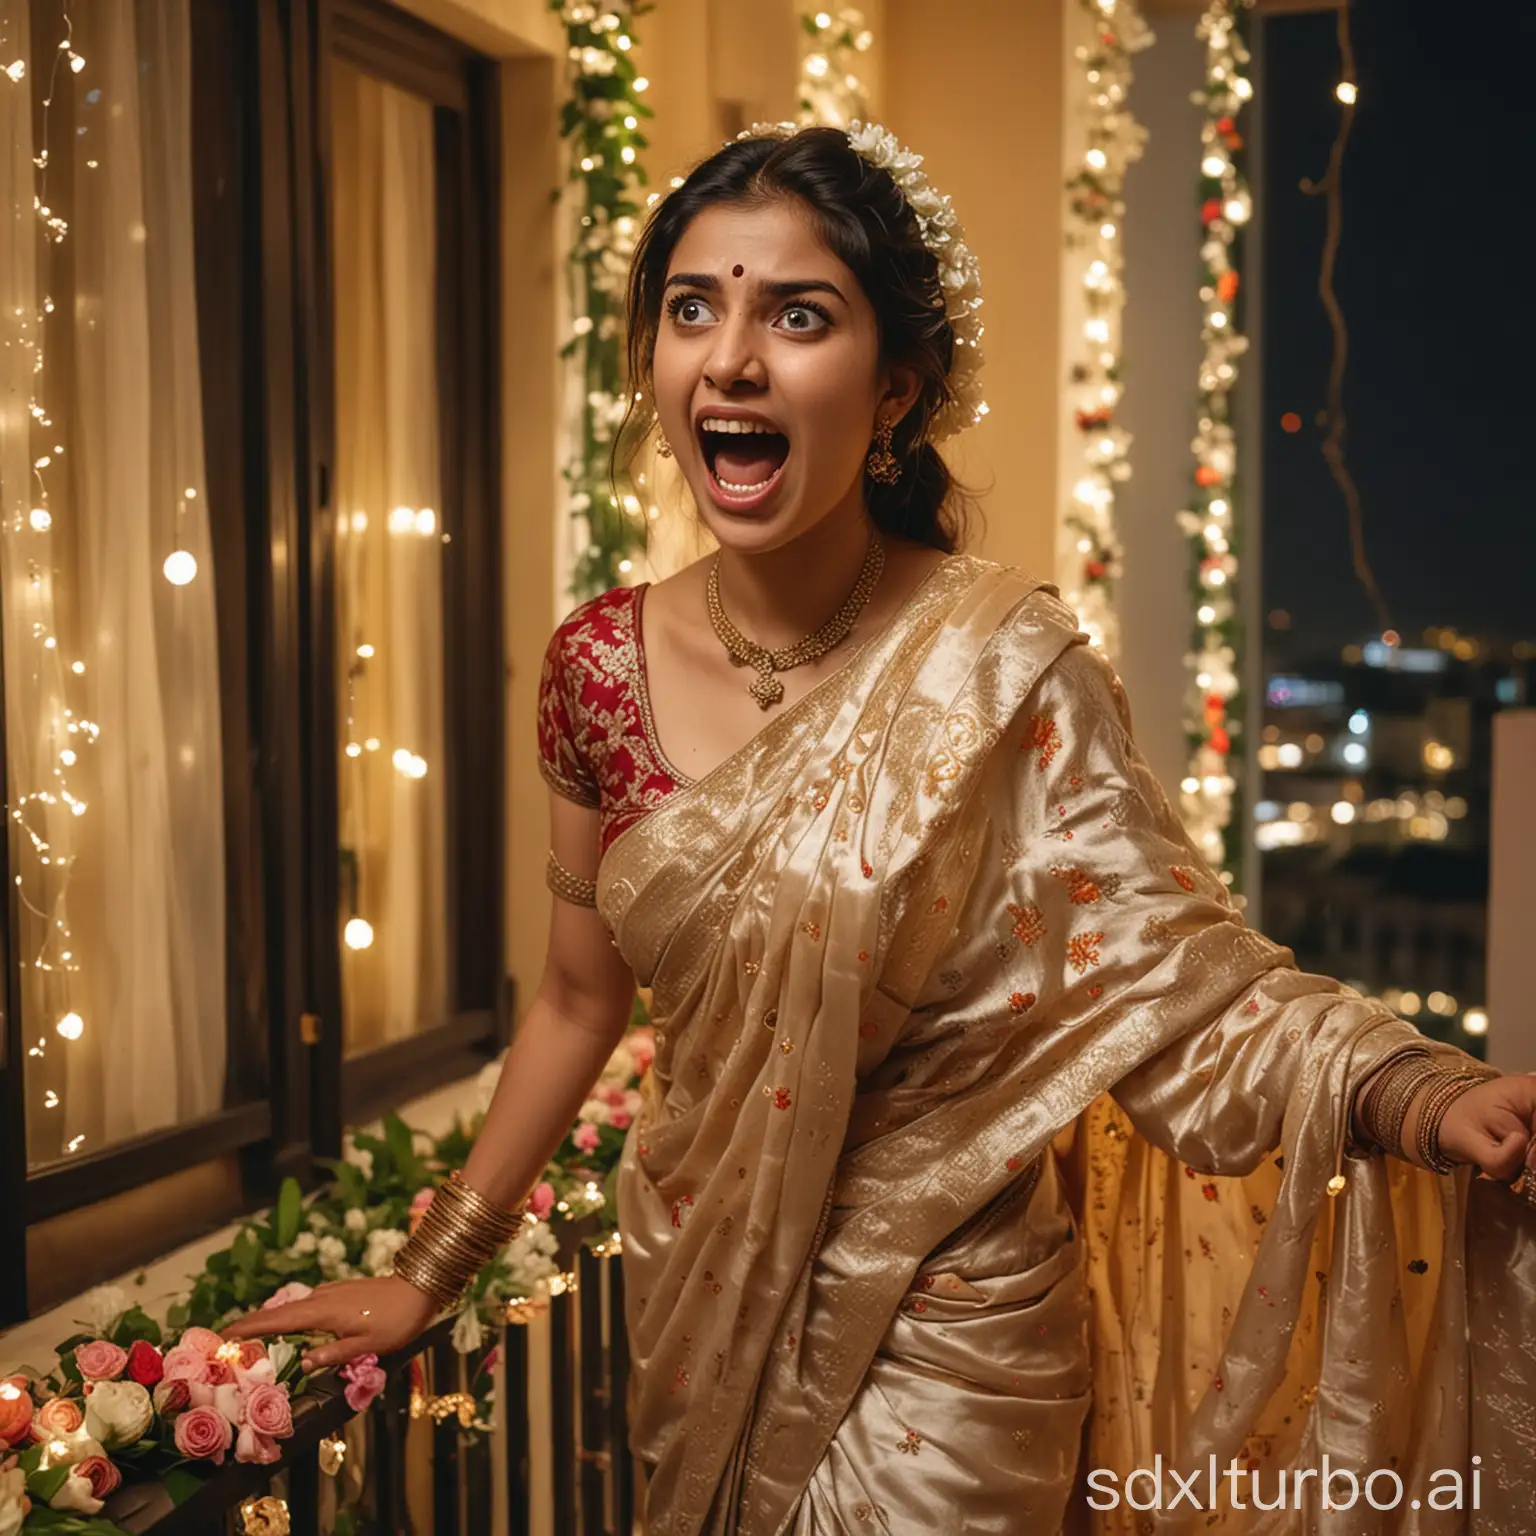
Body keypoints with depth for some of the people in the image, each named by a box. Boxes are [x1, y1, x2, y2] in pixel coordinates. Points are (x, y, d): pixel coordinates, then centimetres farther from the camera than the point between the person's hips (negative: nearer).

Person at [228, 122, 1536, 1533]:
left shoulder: (998, 663, -19)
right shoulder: (603, 664, -7)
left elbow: (1178, 987, -19)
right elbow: (579, 1003, 4)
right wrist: (428, 1275, 10)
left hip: (939, 1345, -4)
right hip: (696, 1298, 4)